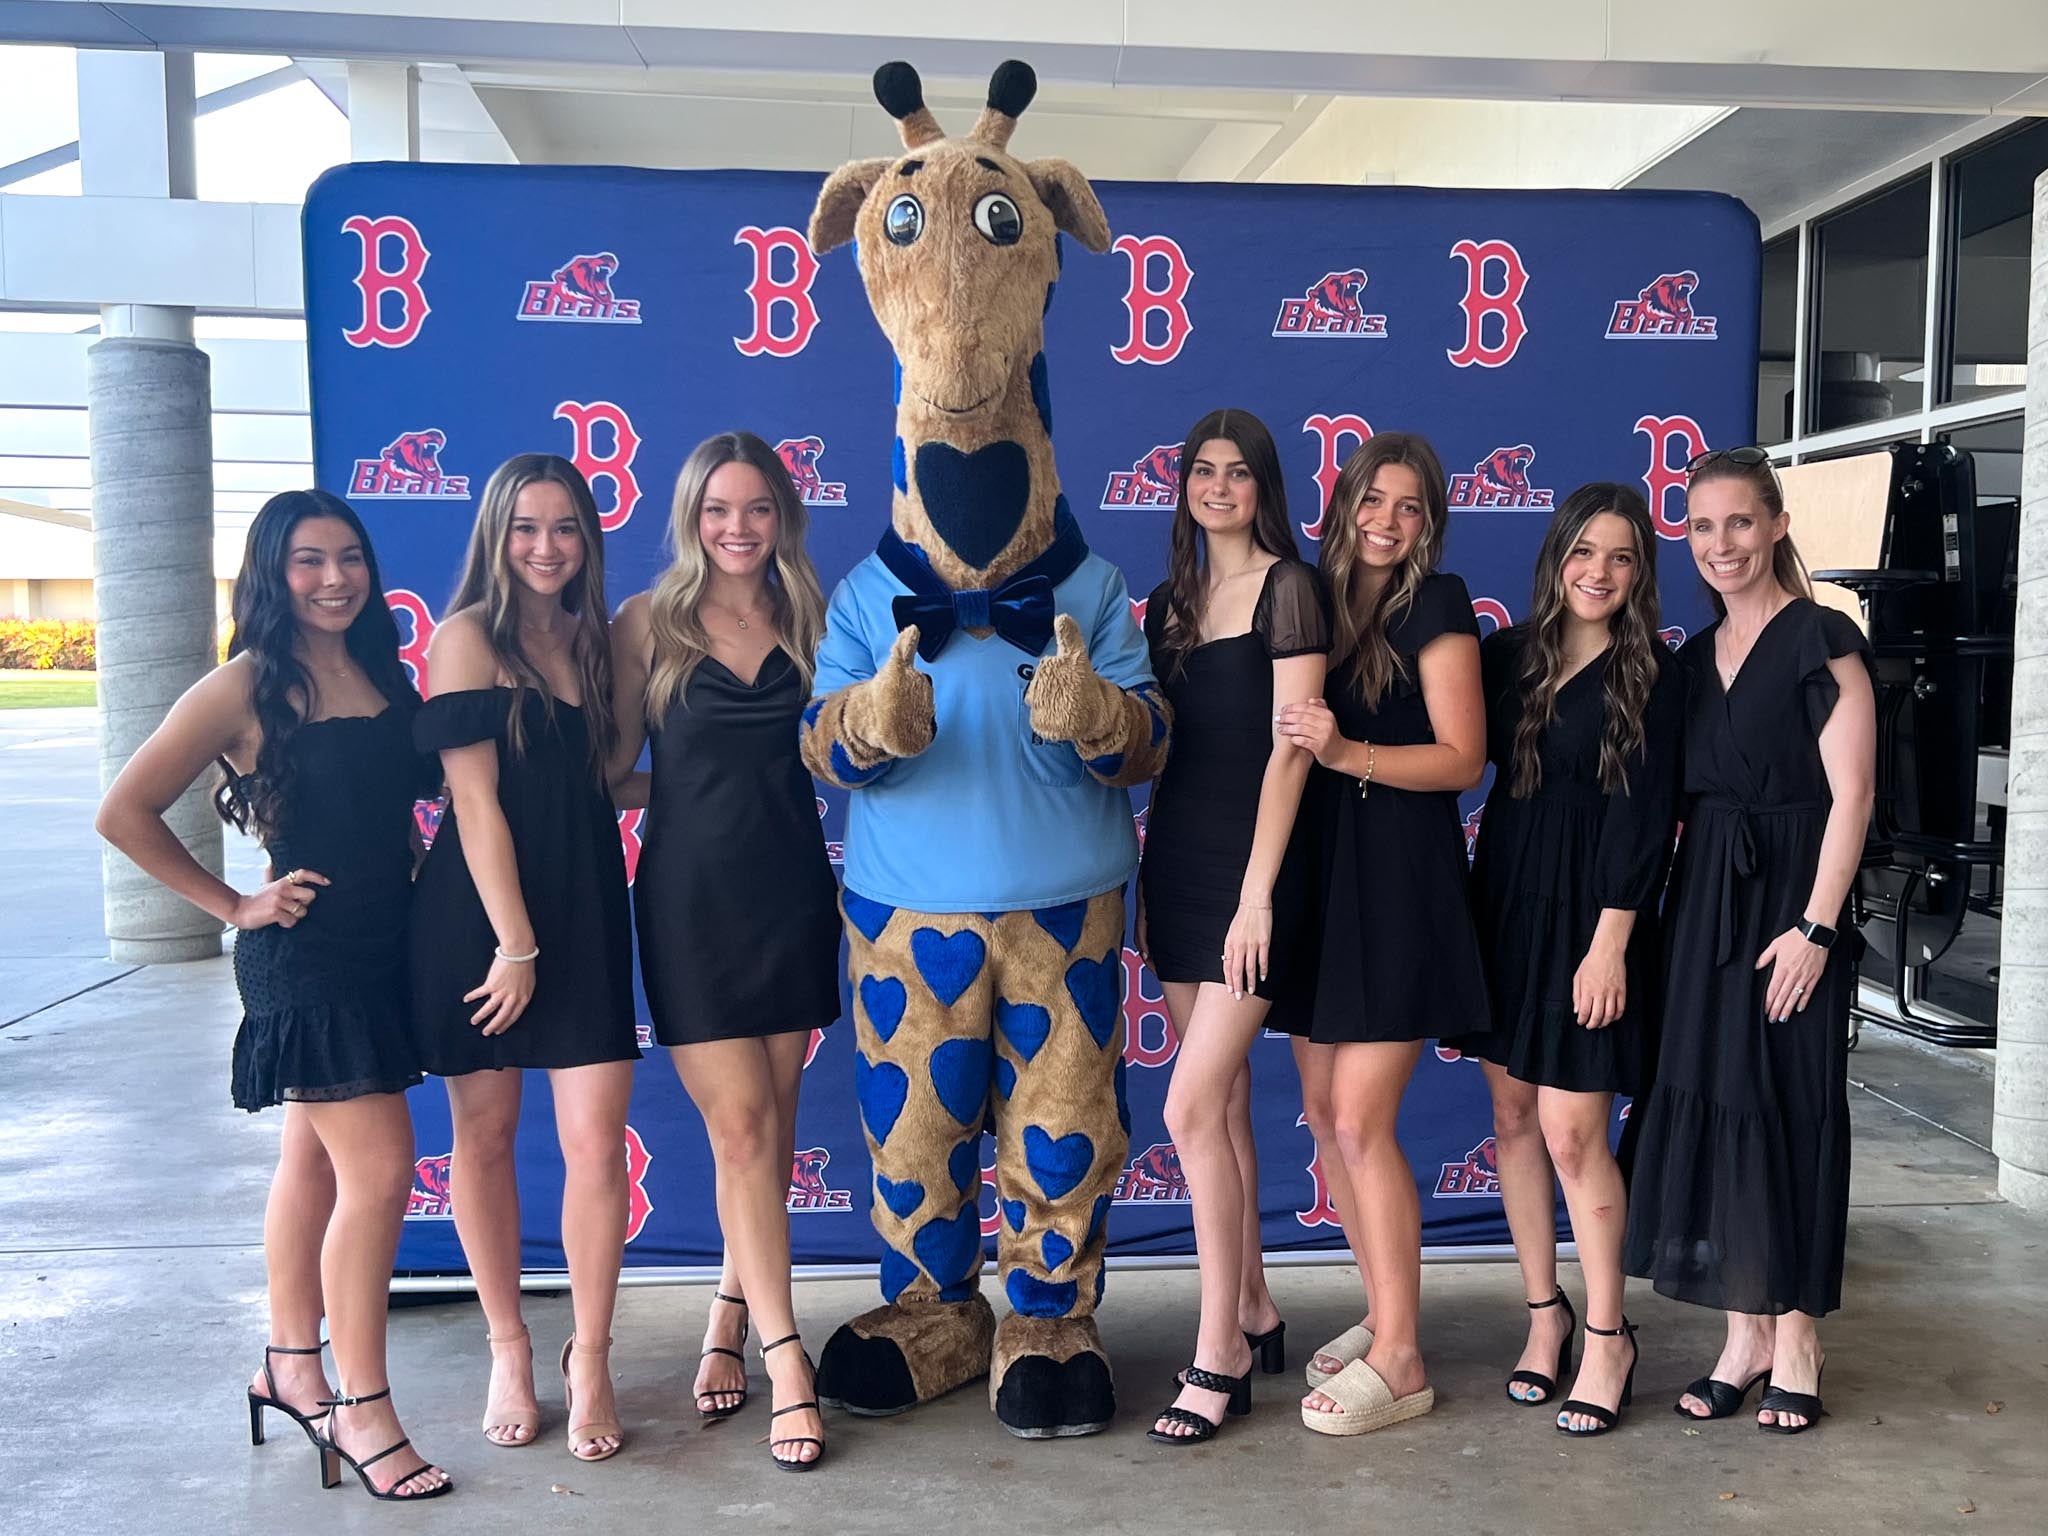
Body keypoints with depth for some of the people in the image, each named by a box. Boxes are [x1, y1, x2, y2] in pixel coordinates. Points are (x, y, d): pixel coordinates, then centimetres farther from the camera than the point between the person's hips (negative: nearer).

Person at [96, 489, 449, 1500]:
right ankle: (362, 1411, 3)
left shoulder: (382, 677, 7)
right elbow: (125, 812, -9)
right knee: (380, 1166, -9)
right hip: (305, 953, -7)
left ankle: (291, 1368, 31)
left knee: (316, 1157, 17)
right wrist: (234, 906, -8)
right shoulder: (245, 688, -11)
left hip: (383, 946, 7)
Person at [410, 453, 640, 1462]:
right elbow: (475, 799, -11)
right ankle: (508, 1350, 26)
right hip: (483, 913, -4)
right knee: (485, 1134, 8)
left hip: (585, 907, 4)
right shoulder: (469, 636, -6)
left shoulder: (589, 636, 11)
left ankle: (589, 1361, 14)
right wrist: (514, 943, -13)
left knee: (596, 1141, -1)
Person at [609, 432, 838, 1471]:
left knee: (770, 1128, 9)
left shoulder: (806, 621, 8)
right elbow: (613, 773, 2)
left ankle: (731, 1319, 27)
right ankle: (785, 1362, 3)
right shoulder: (647, 623, 0)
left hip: (792, 895, 3)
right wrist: (693, 786, -5)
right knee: (741, 1130, -4)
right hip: (691, 899, -3)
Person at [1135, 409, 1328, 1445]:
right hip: (1176, 860, 7)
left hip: (1250, 865, -7)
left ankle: (1220, 1355, 2)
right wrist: (1147, 883, 13)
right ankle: (1254, 1314, 26)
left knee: (1190, 1107, -10)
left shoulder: (1288, 587, -6)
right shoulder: (1170, 600, 14)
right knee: (1224, 1098, 13)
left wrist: (1257, 894, -16)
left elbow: (1289, 748, -12)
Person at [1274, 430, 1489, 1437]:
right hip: (1319, 873, 7)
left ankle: (1399, 1364, 3)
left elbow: (1462, 758, -11)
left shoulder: (1436, 607, -4)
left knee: (1361, 1121, -8)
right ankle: (1386, 1312, 26)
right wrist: (1301, 743, -3)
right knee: (1323, 1113, 10)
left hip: (1398, 881, -7)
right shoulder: (1318, 604, 12)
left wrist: (1347, 753, -21)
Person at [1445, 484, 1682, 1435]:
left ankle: (1606, 1335, 13)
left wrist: (1610, 941, -14)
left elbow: (1644, 817, -9)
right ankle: (1544, 1313, 25)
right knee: (1512, 1117, 9)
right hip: (1504, 900, 5)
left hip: (1590, 915, -5)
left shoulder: (1651, 677, -4)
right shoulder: (1508, 654, 7)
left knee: (1572, 1131, -5)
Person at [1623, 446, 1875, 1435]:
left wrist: (1816, 926, -17)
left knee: (1789, 1109, 0)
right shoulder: (1695, 656, 14)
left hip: (1789, 906, -6)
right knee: (1705, 1108, 6)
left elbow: (1850, 796, -11)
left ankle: (1795, 1341, 13)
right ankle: (1744, 1336, 17)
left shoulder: (1822, 640, -6)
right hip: (1704, 906, 6)